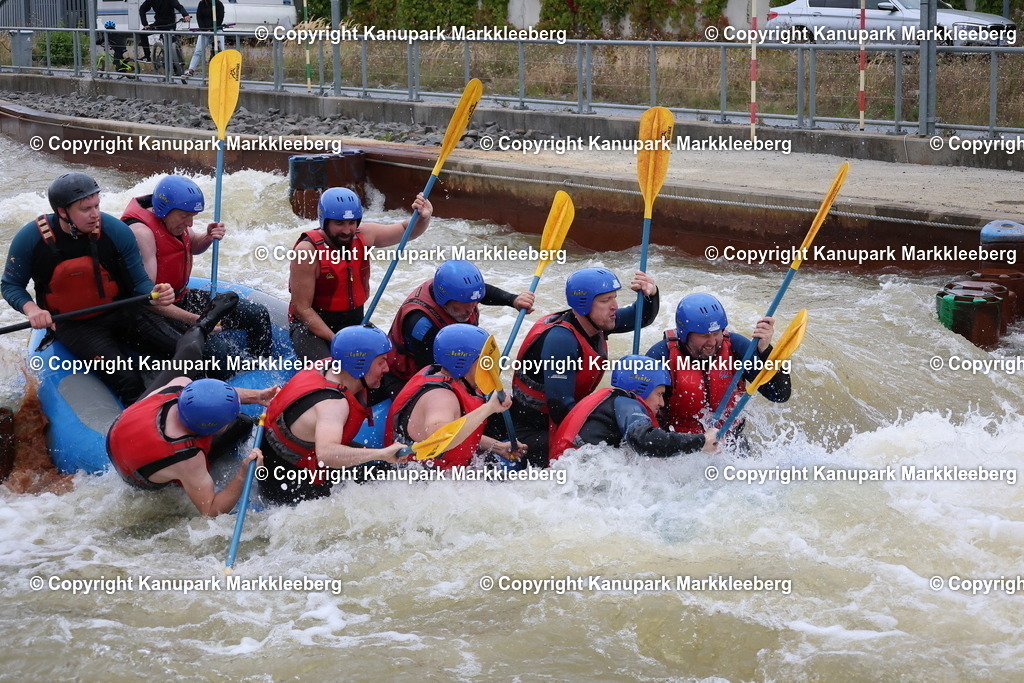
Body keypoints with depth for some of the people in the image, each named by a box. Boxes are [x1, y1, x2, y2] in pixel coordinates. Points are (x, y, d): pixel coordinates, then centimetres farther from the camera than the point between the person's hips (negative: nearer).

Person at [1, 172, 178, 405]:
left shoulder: (116, 231, -11)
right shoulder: (31, 238, -13)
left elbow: (139, 281, -1)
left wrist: (155, 295, -25)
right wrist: (31, 308, -20)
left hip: (121, 311, 2)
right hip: (73, 324, -2)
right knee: (127, 379, -26)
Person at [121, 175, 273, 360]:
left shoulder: (173, 217, 1)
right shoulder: (141, 231, -27)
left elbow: (192, 246, 24)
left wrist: (208, 237, -1)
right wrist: (193, 320, -34)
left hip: (182, 297, 10)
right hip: (160, 312, -10)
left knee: (257, 314, 7)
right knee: (216, 349, -31)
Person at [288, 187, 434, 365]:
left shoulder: (363, 235, -3)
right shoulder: (307, 251, -19)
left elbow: (406, 231, 14)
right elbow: (302, 308, -18)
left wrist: (423, 218, -10)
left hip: (355, 323, 6)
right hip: (313, 327, -6)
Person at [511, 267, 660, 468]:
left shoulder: (593, 323, 1)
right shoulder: (561, 339, -26)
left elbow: (642, 318, 17)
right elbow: (560, 408, -29)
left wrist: (651, 294, -6)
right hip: (533, 434, -10)